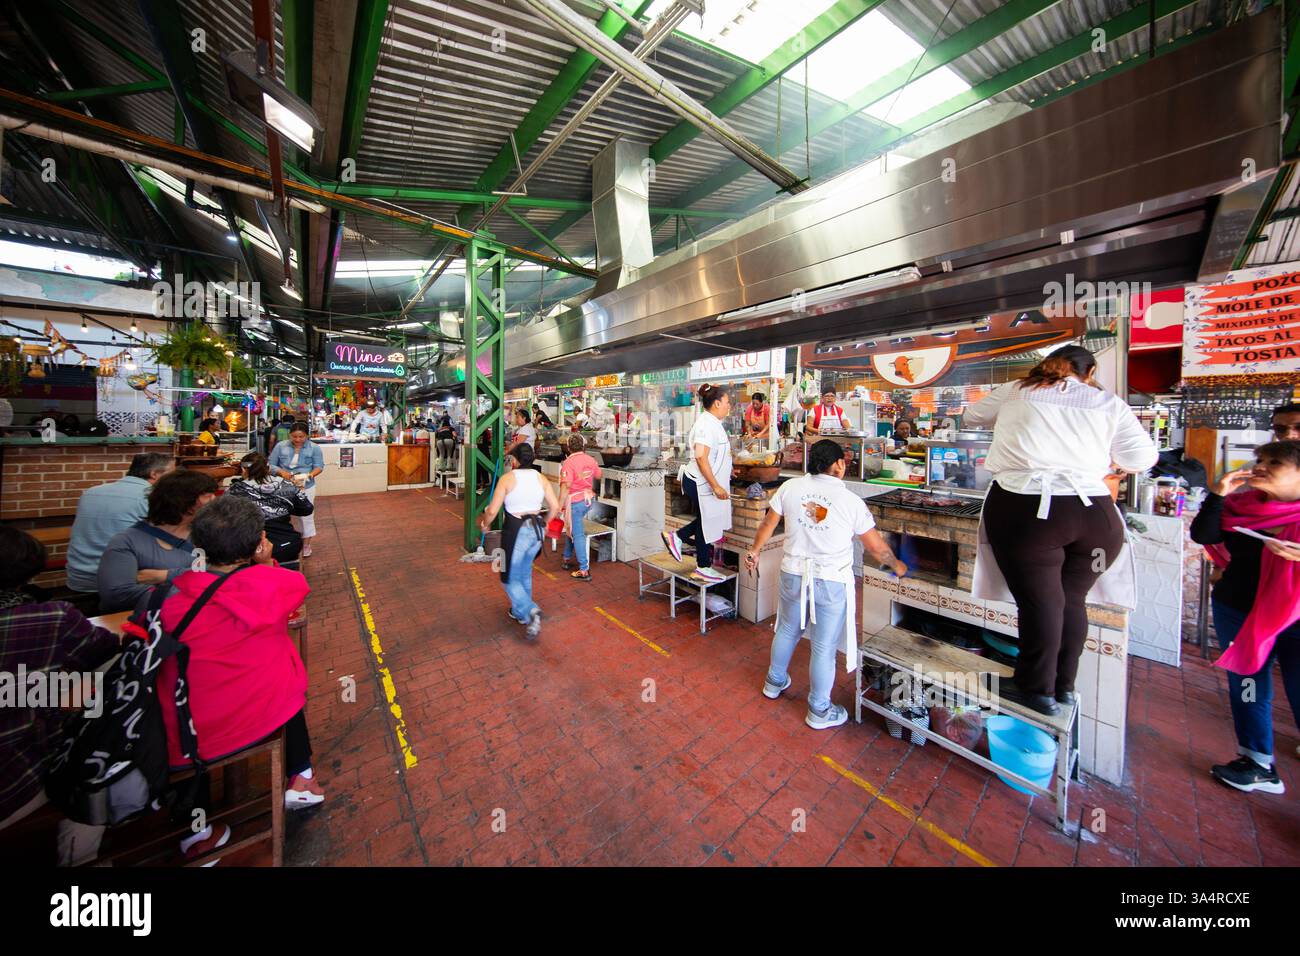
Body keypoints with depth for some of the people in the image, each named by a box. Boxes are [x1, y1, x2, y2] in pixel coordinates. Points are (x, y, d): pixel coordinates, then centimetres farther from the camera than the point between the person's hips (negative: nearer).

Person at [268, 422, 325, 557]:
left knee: (305, 515, 1)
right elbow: (271, 464, 4)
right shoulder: (281, 446, 1)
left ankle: (306, 544, 12)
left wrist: (311, 474, -24)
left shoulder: (314, 448, -3)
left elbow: (319, 466, -4)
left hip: (306, 486, -2)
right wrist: (281, 471, -16)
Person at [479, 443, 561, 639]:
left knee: (510, 578, 10)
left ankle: (530, 611, -10)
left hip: (516, 530, -5)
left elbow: (492, 510, -11)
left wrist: (485, 524, 9)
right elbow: (555, 507, -1)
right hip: (537, 529, 5)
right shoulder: (541, 478, 1)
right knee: (525, 573, 23)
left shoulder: (507, 478, -10)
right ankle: (519, 613, 36)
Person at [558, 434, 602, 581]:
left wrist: (559, 505, -20)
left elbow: (566, 486, -24)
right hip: (588, 499, 7)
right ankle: (567, 559, 36)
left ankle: (584, 571, 0)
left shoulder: (569, 462, -17)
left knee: (578, 534, -2)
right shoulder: (590, 460, 2)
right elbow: (598, 476, 18)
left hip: (575, 501, -7)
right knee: (573, 529, 23)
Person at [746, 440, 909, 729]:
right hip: (831, 580, -3)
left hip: (793, 573, 3)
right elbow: (876, 547, -2)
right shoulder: (851, 501, -11)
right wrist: (896, 566, 18)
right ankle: (819, 711, 29)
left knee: (787, 630, 24)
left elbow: (768, 523, 4)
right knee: (824, 647, 11)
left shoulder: (791, 487, -5)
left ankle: (774, 683, 44)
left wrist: (754, 550, 19)